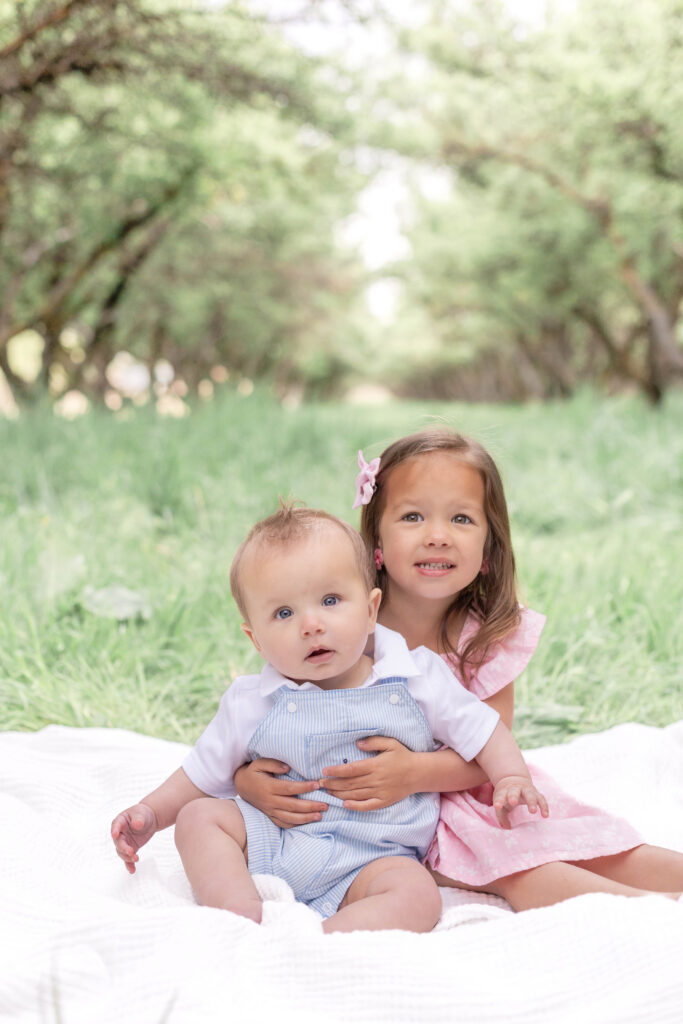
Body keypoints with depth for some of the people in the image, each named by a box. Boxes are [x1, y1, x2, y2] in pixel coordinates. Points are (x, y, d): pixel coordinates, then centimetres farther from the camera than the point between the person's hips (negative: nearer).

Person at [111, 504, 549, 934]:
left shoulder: (416, 680, -4)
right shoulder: (252, 704, -1)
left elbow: (483, 730, 5)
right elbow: (202, 775, 10)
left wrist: (513, 779, -12)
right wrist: (150, 813, -2)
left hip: (371, 859, -2)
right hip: (269, 844, 3)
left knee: (418, 895, -30)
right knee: (198, 817, -14)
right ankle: (247, 918, -28)